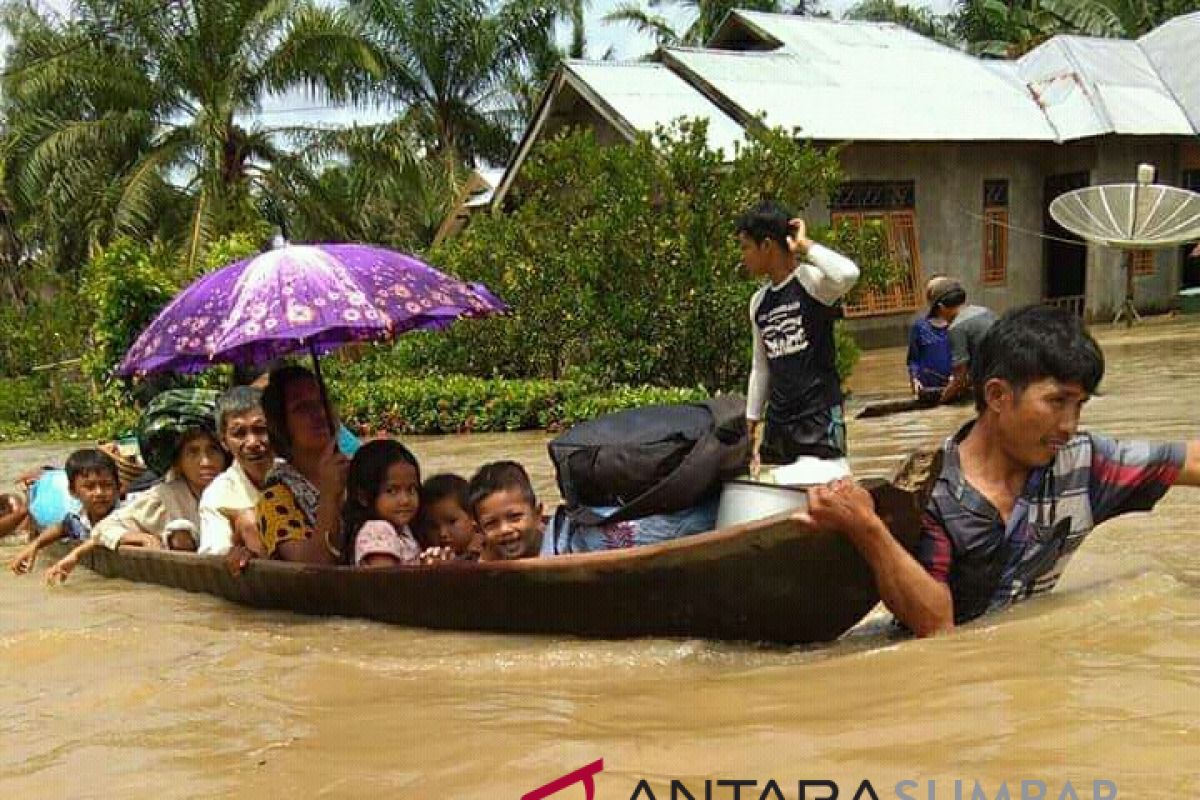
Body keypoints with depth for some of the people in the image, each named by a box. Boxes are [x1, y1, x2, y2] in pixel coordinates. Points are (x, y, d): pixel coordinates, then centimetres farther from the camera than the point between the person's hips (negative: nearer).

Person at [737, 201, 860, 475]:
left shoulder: (812, 280, -9)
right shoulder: (758, 302, 11)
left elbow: (848, 275, -34)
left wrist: (804, 245, -18)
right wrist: (751, 427, 16)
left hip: (820, 419, -7)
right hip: (777, 424, 7)